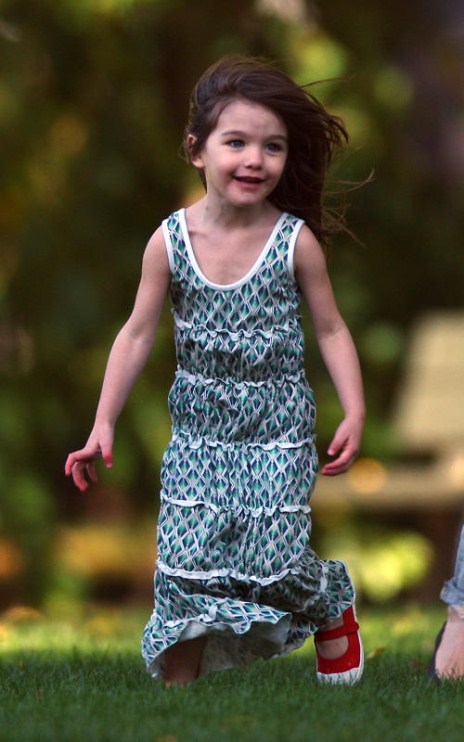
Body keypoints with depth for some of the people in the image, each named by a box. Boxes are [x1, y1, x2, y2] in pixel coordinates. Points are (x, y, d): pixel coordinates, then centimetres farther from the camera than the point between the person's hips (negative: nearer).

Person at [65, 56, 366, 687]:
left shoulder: (296, 241, -9)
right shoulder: (170, 240, -6)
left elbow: (330, 329, 1)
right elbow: (137, 335, 1)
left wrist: (355, 413, -8)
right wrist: (103, 425, -1)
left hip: (277, 435, -2)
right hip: (199, 433, 2)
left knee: (275, 566, -6)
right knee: (187, 566, -5)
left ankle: (334, 606, 28)